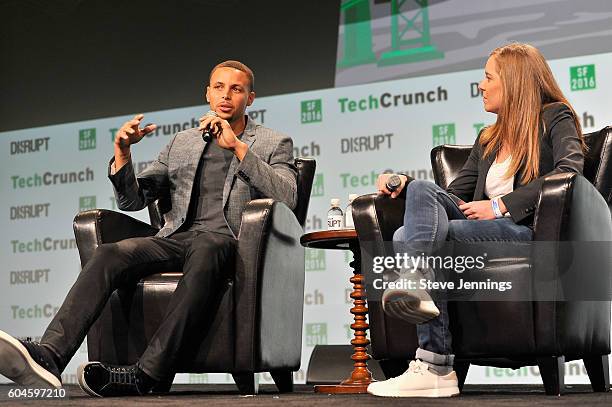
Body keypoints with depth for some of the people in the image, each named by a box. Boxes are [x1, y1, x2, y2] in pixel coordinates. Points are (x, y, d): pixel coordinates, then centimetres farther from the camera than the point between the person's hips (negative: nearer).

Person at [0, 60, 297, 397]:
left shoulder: (274, 144, 15)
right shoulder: (182, 143, 25)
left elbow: (287, 198, -6)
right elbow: (132, 200, 20)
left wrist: (238, 146, -12)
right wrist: (122, 151, 1)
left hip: (228, 243, -4)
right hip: (175, 239, 4)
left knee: (205, 249, -40)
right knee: (110, 254, -26)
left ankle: (145, 375, -46)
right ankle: (48, 356, -42)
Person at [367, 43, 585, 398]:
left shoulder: (555, 117, 10)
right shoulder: (488, 139, 32)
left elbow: (570, 170, -11)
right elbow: (453, 195, 26)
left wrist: (501, 205, -16)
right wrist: (405, 184, 8)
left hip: (528, 231, -7)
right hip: (481, 230, 7)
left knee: (409, 237, -29)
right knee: (422, 190, -22)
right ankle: (414, 281, -44)